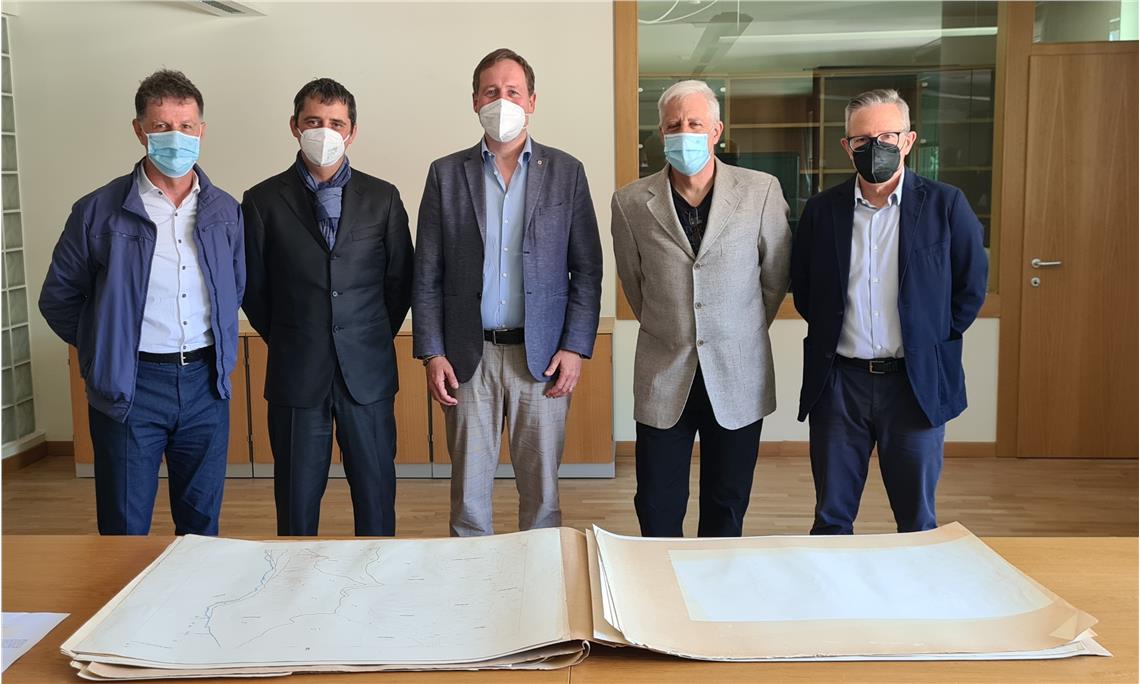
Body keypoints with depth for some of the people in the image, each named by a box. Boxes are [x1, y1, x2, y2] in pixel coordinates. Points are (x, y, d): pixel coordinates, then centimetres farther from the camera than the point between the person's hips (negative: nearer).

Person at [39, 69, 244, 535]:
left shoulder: (225, 211, 3)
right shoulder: (99, 211, -5)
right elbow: (58, 299, 3)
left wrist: (221, 354, 9)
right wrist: (105, 351, 2)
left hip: (205, 382, 3)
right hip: (130, 388, -2)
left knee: (202, 526, 15)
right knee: (125, 533, 7)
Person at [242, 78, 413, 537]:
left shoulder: (382, 198, 4)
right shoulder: (263, 201, 1)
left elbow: (400, 280, 9)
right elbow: (253, 288, 7)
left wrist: (372, 340, 8)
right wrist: (288, 342, 8)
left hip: (368, 373, 1)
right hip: (296, 377, -1)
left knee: (376, 494, 8)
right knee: (296, 500, 8)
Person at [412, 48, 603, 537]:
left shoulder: (566, 172, 4)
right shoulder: (446, 174, 5)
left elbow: (587, 270, 3)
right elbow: (427, 274, 5)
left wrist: (575, 348, -5)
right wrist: (431, 354, -3)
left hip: (543, 357, 0)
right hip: (468, 358, 1)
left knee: (541, 487, 6)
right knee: (469, 488, 8)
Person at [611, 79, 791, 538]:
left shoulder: (762, 192, -4)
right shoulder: (631, 202, -2)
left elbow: (776, 276, 7)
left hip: (738, 376, 0)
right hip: (662, 379, 0)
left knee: (726, 511, 12)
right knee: (657, 514, 6)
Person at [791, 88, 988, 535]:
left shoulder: (945, 205, -3)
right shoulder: (822, 209, 2)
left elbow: (972, 286, 5)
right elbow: (802, 289, 13)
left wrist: (936, 340, 1)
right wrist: (830, 332, 5)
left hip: (917, 382, -1)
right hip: (838, 381, 1)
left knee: (917, 521, 11)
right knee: (831, 518, 11)